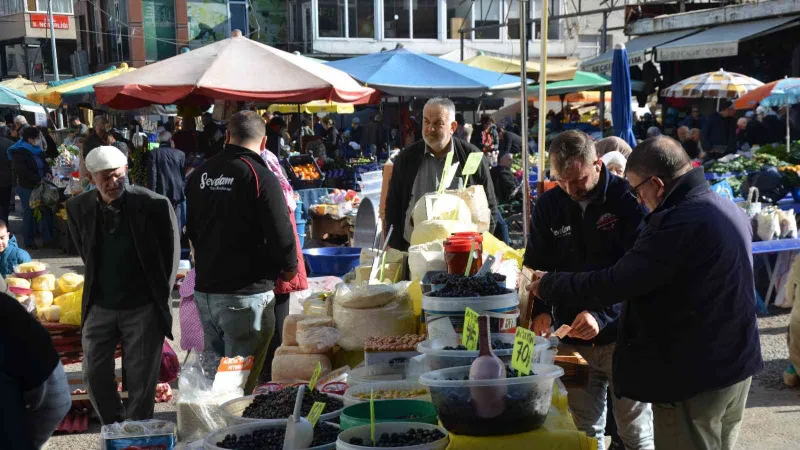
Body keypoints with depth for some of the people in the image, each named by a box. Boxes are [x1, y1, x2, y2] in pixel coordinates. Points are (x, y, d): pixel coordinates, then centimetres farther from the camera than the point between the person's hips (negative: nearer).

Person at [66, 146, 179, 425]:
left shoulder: (155, 205, -14)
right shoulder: (78, 208, -4)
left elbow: (171, 254, -2)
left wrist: (160, 296, 1)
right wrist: (100, 285, 11)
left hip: (143, 307, -4)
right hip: (99, 307, 4)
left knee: (141, 380, 3)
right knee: (94, 374, 11)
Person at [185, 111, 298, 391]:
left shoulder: (200, 175, 7)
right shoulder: (261, 177, -15)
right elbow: (281, 234, -15)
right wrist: (289, 268, 4)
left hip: (204, 289, 7)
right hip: (246, 293, -7)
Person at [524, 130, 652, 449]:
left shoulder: (628, 199, -12)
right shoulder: (549, 205, 2)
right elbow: (536, 266, 8)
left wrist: (602, 315, -29)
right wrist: (541, 310, -11)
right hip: (572, 338, 4)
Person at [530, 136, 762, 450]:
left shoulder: (677, 223, -25)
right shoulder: (731, 210, 6)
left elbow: (613, 284, -23)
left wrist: (547, 286, -9)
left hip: (693, 378, -9)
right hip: (737, 365, 9)